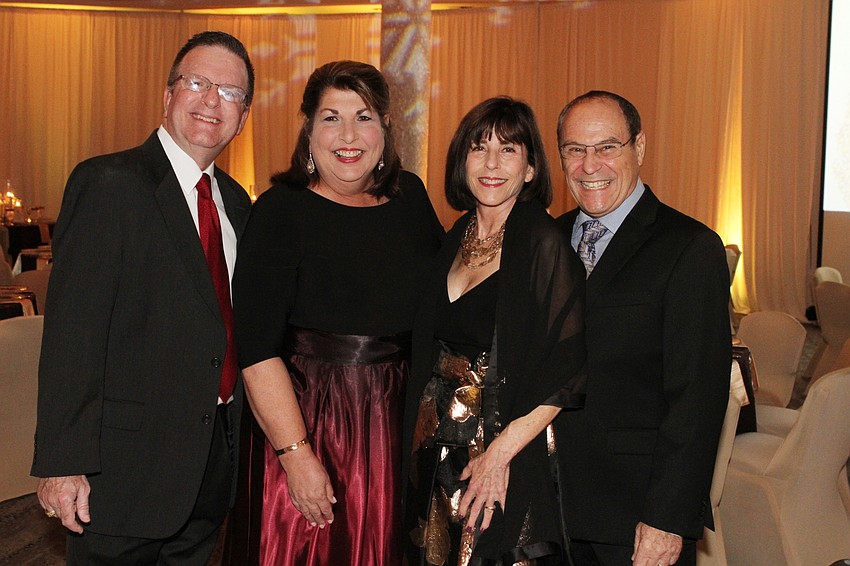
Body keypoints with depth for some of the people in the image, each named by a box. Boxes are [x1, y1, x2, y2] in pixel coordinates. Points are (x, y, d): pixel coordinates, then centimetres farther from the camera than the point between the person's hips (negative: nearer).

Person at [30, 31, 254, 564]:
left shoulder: (235, 200, 10)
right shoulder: (109, 183, -13)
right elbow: (72, 332, -18)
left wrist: (237, 431, 14)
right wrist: (63, 462, -20)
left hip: (216, 457, 7)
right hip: (130, 458, -7)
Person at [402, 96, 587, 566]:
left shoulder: (544, 244, -13)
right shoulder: (455, 241, 8)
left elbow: (567, 373, -17)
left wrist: (499, 452, -19)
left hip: (510, 462, -6)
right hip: (437, 457, 6)